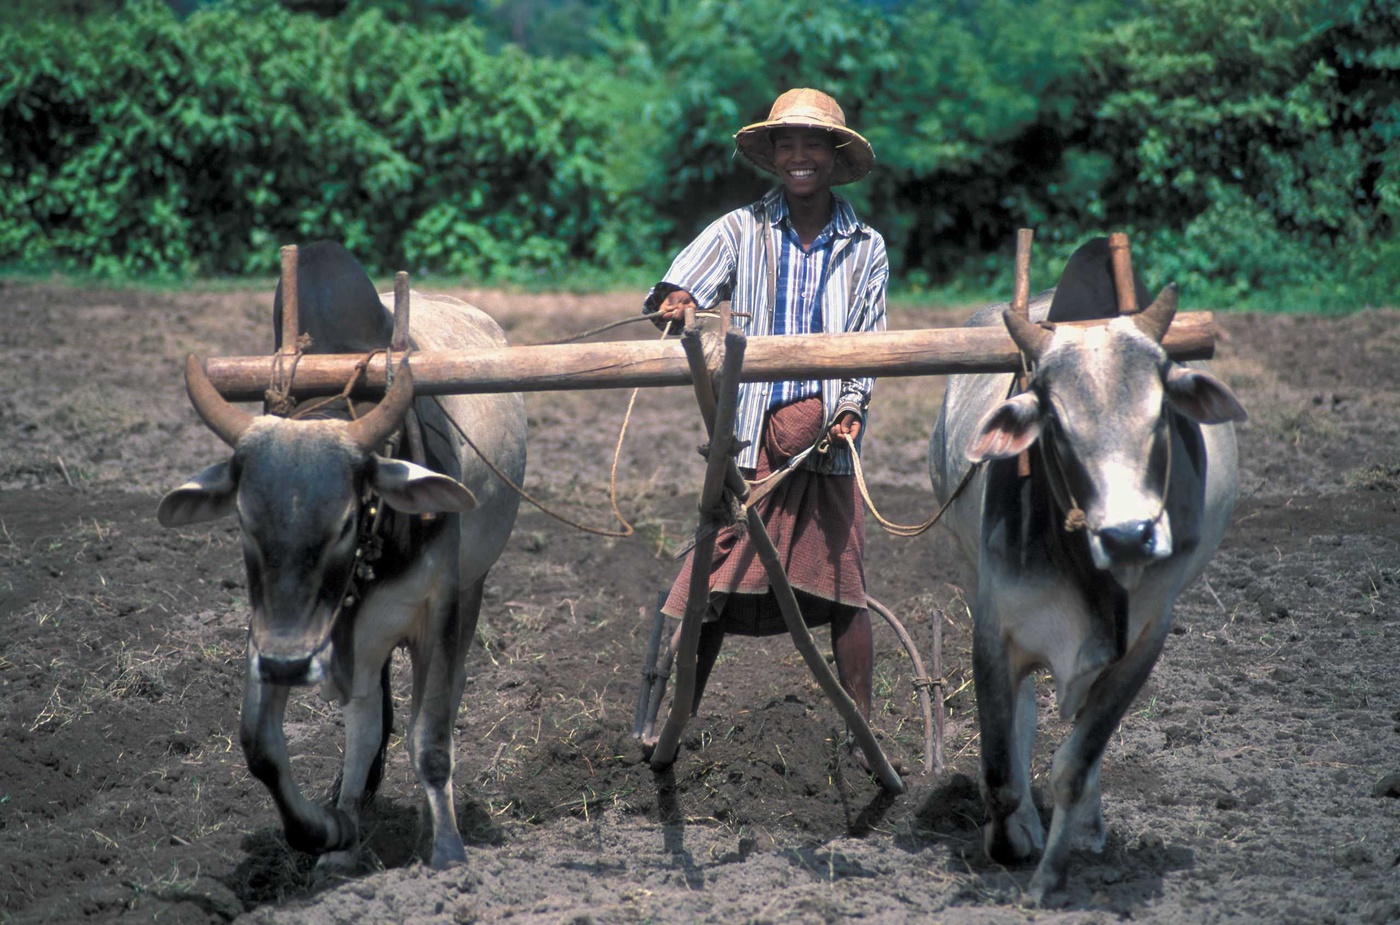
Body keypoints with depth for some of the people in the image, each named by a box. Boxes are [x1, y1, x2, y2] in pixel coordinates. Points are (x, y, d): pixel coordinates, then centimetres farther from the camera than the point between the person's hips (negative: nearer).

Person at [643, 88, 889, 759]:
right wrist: (673, 305, -35)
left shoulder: (865, 248, 10)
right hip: (750, 438, -1)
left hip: (826, 442, 1)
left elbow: (869, 343, 11)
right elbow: (684, 280, -11)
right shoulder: (741, 231, 5)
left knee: (844, 586, 2)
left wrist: (853, 407, -7)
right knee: (716, 583, -5)